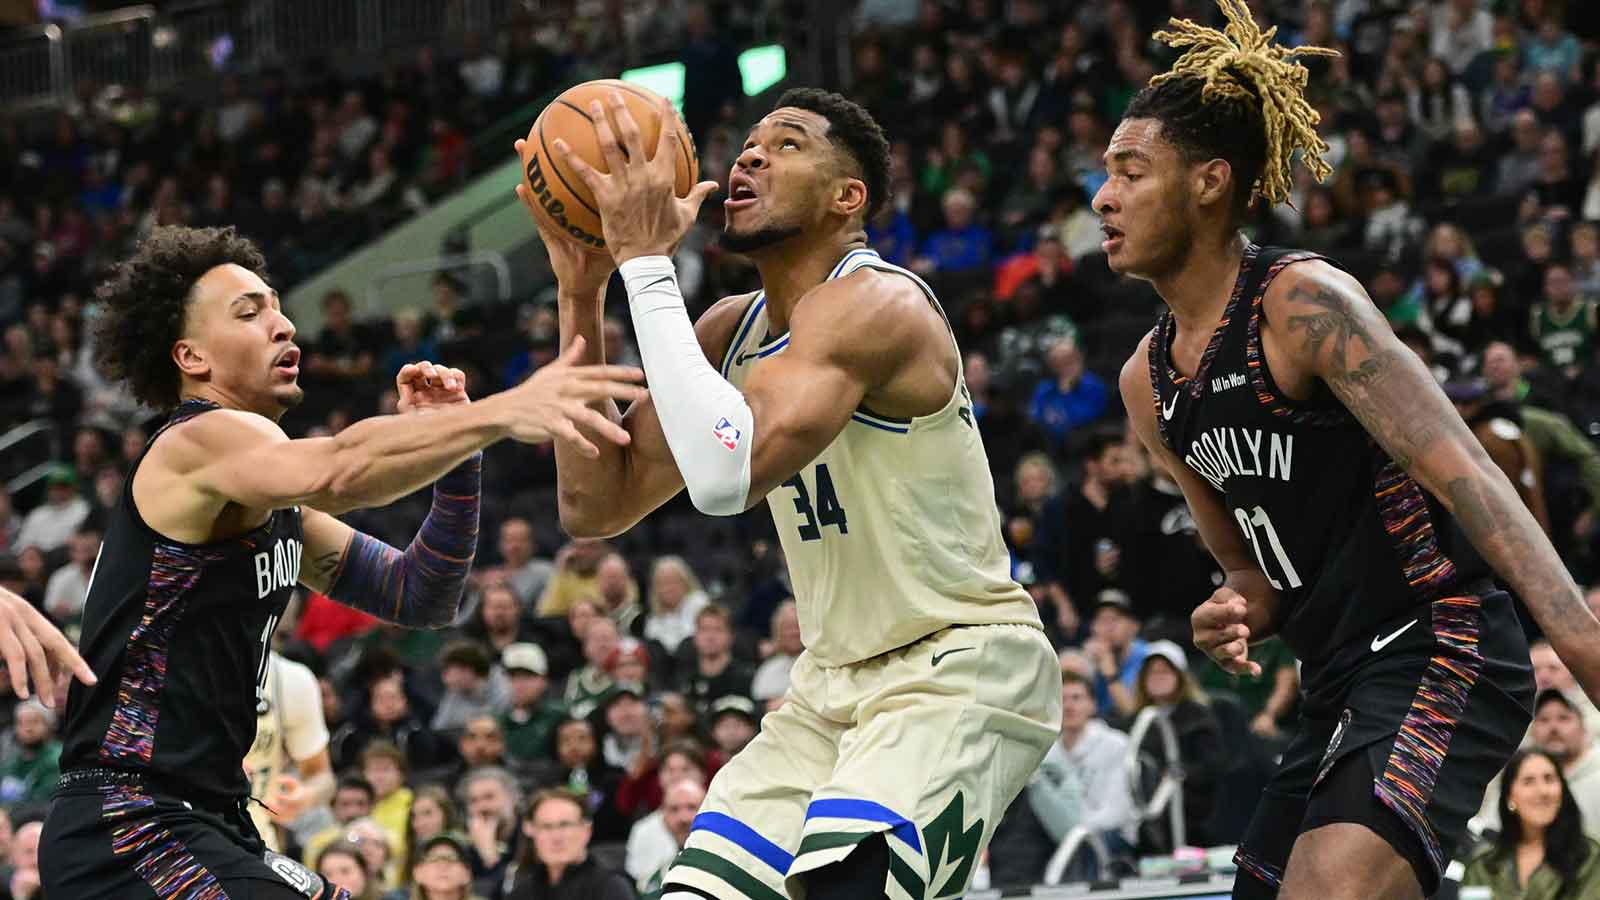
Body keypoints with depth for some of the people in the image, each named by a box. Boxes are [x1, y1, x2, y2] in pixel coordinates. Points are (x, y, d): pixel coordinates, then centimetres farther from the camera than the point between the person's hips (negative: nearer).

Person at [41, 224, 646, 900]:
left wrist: (454, 442, 3)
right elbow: (339, 471, -34)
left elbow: (419, 599, 16)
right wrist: (497, 413, -44)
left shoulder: (271, 507, 18)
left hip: (208, 823, 11)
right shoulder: (202, 441, -11)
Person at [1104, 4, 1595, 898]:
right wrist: (1236, 615, -4)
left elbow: (1462, 472, -23)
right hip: (1345, 689, 9)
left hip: (1440, 655, -9)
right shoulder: (1148, 382, 13)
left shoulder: (1305, 304, -13)